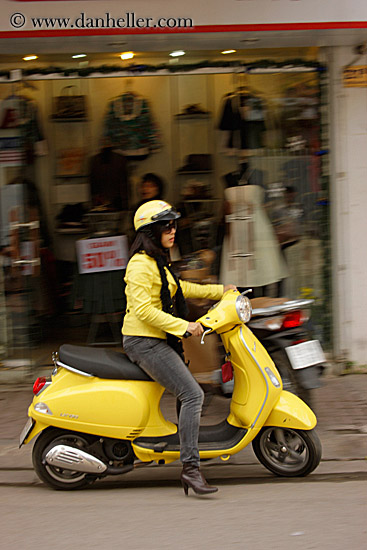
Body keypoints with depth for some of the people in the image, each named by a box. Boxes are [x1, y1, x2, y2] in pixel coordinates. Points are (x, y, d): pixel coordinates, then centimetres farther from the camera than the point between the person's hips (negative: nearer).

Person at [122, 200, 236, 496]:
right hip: (144, 342, -11)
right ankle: (191, 468, -21)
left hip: (158, 340, 11)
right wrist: (184, 326, -24)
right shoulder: (141, 264, -15)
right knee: (193, 394, -19)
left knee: (190, 391, 18)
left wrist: (220, 291, 29)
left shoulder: (158, 261, 16)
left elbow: (178, 289, 31)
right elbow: (143, 310, -24)